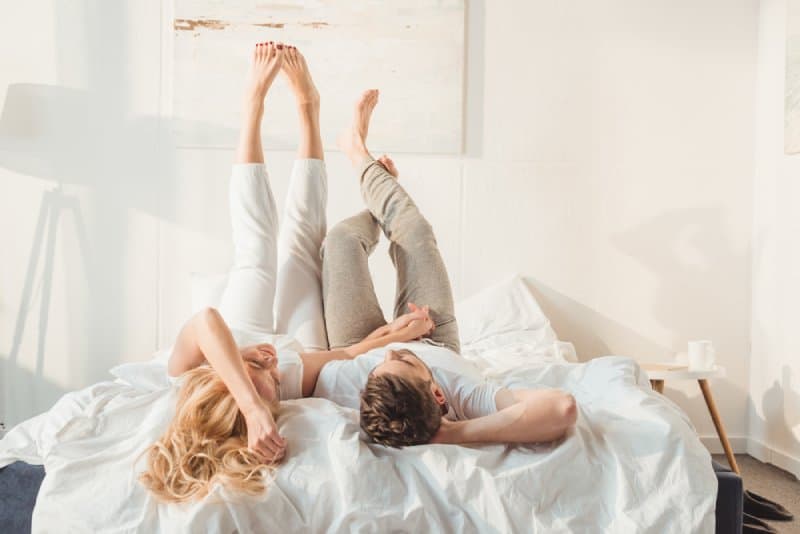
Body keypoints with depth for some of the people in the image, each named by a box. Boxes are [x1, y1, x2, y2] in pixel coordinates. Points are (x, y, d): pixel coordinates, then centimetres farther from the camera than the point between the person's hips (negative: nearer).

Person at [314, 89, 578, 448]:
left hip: (358, 350, 0)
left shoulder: (339, 391, -48)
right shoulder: (462, 399, -51)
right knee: (414, 231, 6)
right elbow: (563, 406, -64)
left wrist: (380, 337, -28)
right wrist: (458, 433, -60)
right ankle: (361, 158, 42)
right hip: (437, 344, 1)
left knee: (343, 237, 5)